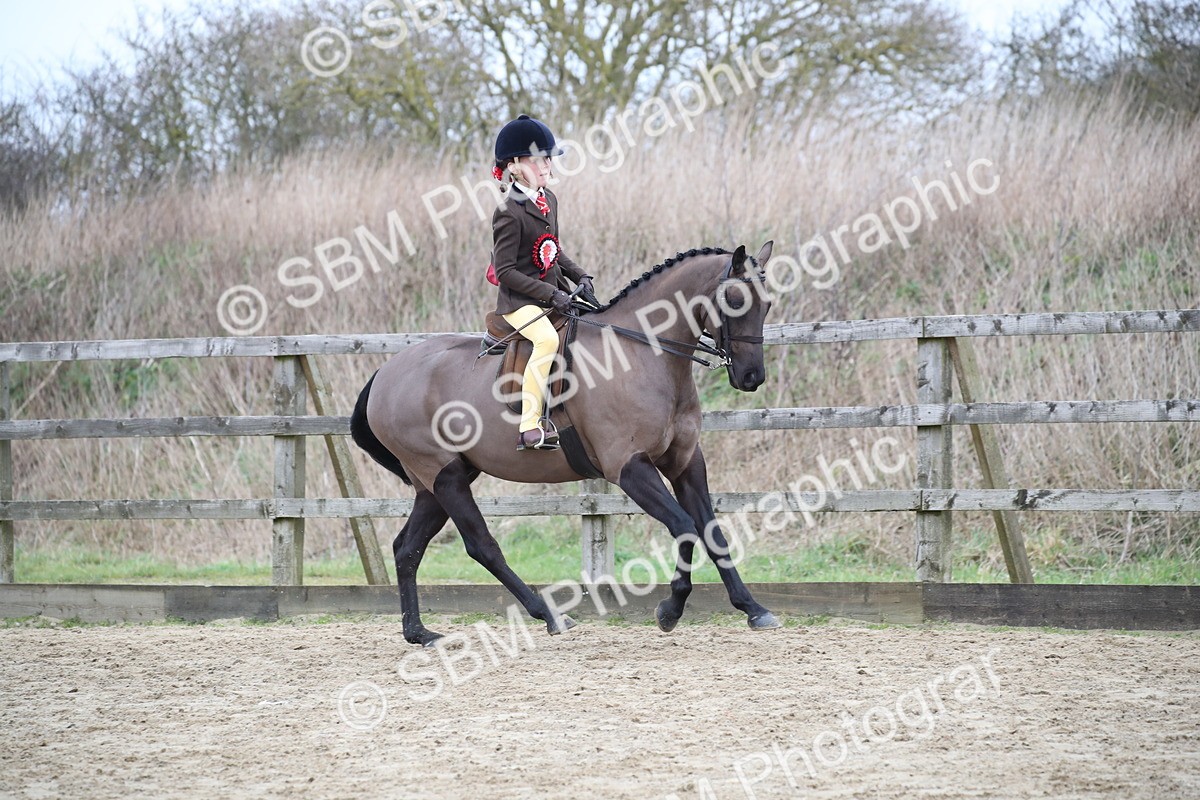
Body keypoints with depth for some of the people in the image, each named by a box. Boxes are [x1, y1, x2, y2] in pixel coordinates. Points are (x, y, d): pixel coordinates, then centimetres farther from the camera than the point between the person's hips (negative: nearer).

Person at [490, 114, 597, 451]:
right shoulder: (509, 213, -17)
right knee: (548, 338, -34)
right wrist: (549, 294, -22)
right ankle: (529, 428, -38)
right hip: (519, 300, -9)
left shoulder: (548, 200, 11)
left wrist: (579, 276, 5)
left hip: (551, 294, 9)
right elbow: (505, 271, -19)